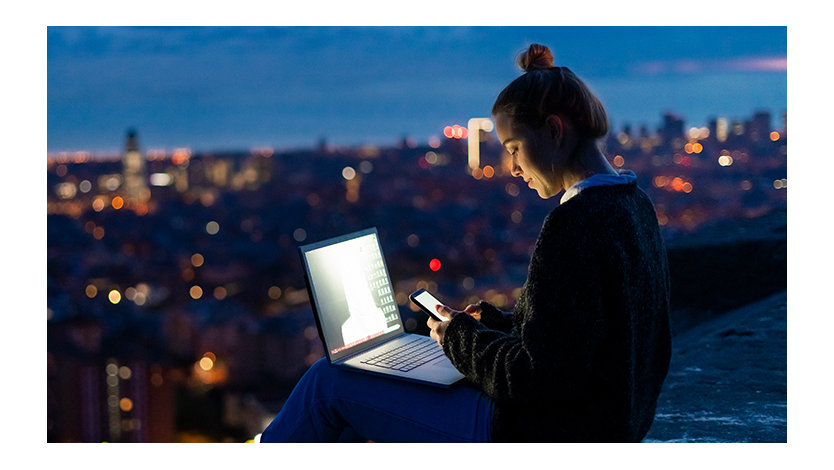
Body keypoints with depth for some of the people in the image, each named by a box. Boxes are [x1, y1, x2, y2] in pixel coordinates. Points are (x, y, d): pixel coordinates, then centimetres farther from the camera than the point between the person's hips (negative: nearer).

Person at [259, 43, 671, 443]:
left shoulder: (573, 225, -23)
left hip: (536, 438, -10)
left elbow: (533, 376, -23)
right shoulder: (633, 206, 7)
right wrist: (495, 322, 12)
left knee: (327, 379, 1)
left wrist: (460, 336, -8)